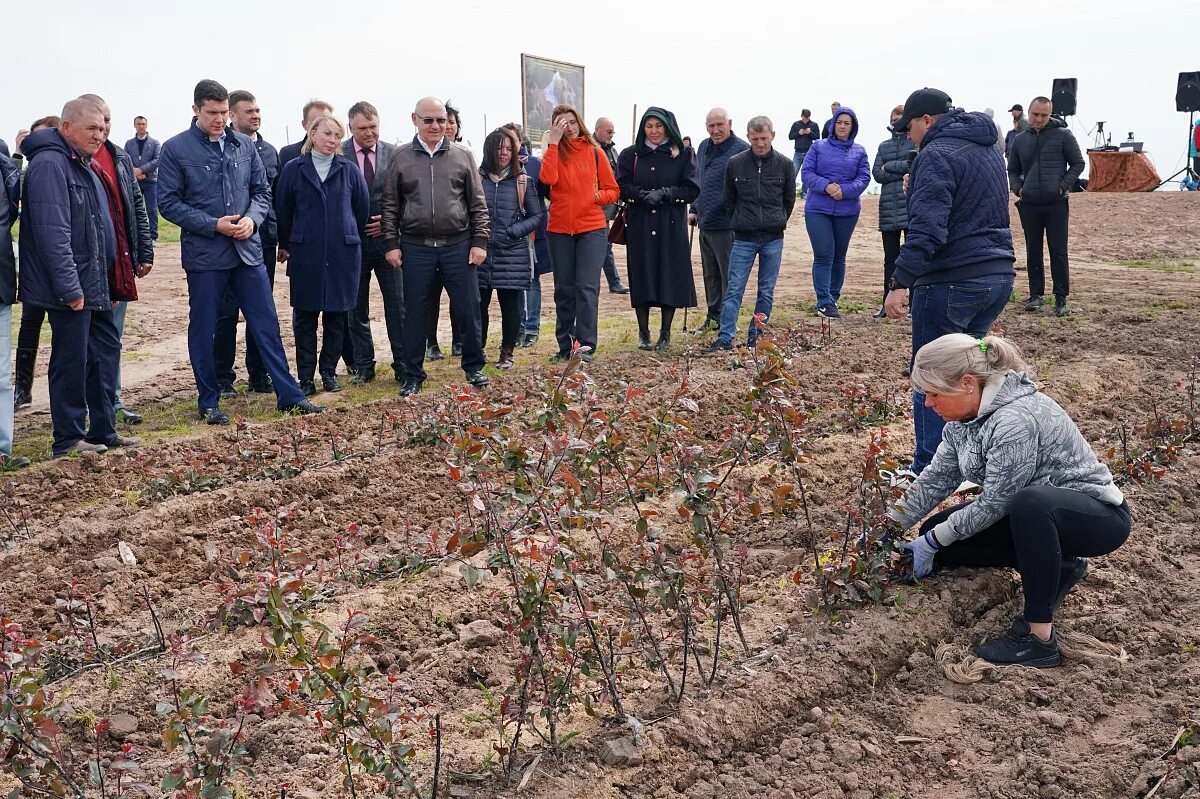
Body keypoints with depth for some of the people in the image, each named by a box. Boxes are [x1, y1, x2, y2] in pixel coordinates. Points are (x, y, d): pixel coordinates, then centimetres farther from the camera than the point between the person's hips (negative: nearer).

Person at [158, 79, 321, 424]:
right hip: (204, 254, -3)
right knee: (202, 330, 7)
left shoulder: (244, 145, 6)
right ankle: (209, 402, 21)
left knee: (267, 324, 6)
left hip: (247, 250, 3)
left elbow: (262, 190, 12)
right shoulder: (176, 149, -4)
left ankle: (289, 395, 13)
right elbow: (168, 202, -6)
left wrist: (252, 218, -9)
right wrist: (213, 225, -15)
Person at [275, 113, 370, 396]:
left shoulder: (349, 170, 4)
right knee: (305, 317, 2)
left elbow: (363, 208, 10)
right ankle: (305, 377, 9)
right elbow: (283, 210, 8)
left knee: (336, 316, 6)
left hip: (343, 253, 1)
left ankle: (329, 371, 19)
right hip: (305, 253, -1)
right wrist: (285, 245, 10)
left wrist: (354, 240, 14)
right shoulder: (293, 169, 2)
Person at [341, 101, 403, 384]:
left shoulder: (394, 154, 3)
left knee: (397, 304, 0)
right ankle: (363, 366, 19)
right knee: (357, 308, 8)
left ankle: (403, 364, 9)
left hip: (386, 236, 1)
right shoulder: (337, 155, -2)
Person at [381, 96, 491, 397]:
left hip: (458, 245, 0)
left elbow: (477, 203, 6)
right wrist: (391, 244, 1)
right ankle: (413, 376, 16)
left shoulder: (462, 155, 5)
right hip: (416, 248, 0)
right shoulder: (400, 157, 5)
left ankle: (474, 367, 21)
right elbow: (390, 205, 7)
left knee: (468, 308, 4)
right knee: (415, 313, 5)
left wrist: (480, 241, 0)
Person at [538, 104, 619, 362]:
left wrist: (595, 196, -12)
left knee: (586, 288, -9)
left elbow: (613, 190, 8)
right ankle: (565, 345, 17)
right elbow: (548, 178, -17)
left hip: (592, 228, -2)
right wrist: (553, 142, -15)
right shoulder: (552, 152, 5)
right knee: (563, 290, 9)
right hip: (560, 230, 2)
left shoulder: (594, 152, 3)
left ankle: (586, 346, -8)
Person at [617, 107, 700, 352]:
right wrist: (643, 195, -16)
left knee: (671, 277, -1)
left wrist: (664, 193, -15)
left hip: (671, 227, -1)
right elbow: (621, 187, 1)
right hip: (639, 227, 1)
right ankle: (643, 333, 10)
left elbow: (692, 189, -2)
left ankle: (665, 334, 9)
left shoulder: (684, 154, 5)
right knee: (641, 276, 0)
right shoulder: (630, 155, 9)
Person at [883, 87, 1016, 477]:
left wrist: (901, 283, -25)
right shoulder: (988, 150, 18)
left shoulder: (937, 154, -11)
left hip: (951, 282, -9)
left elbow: (926, 229, -23)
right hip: (999, 275, 9)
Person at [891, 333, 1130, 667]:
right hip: (1035, 513, 9)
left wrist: (933, 541, -14)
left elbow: (993, 505, -24)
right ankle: (1052, 566, 9)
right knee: (937, 531, 0)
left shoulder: (1015, 421, -31)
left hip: (1098, 515, -9)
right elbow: (936, 479, 4)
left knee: (1030, 503, -41)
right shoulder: (965, 413, -4)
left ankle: (1039, 637, -30)